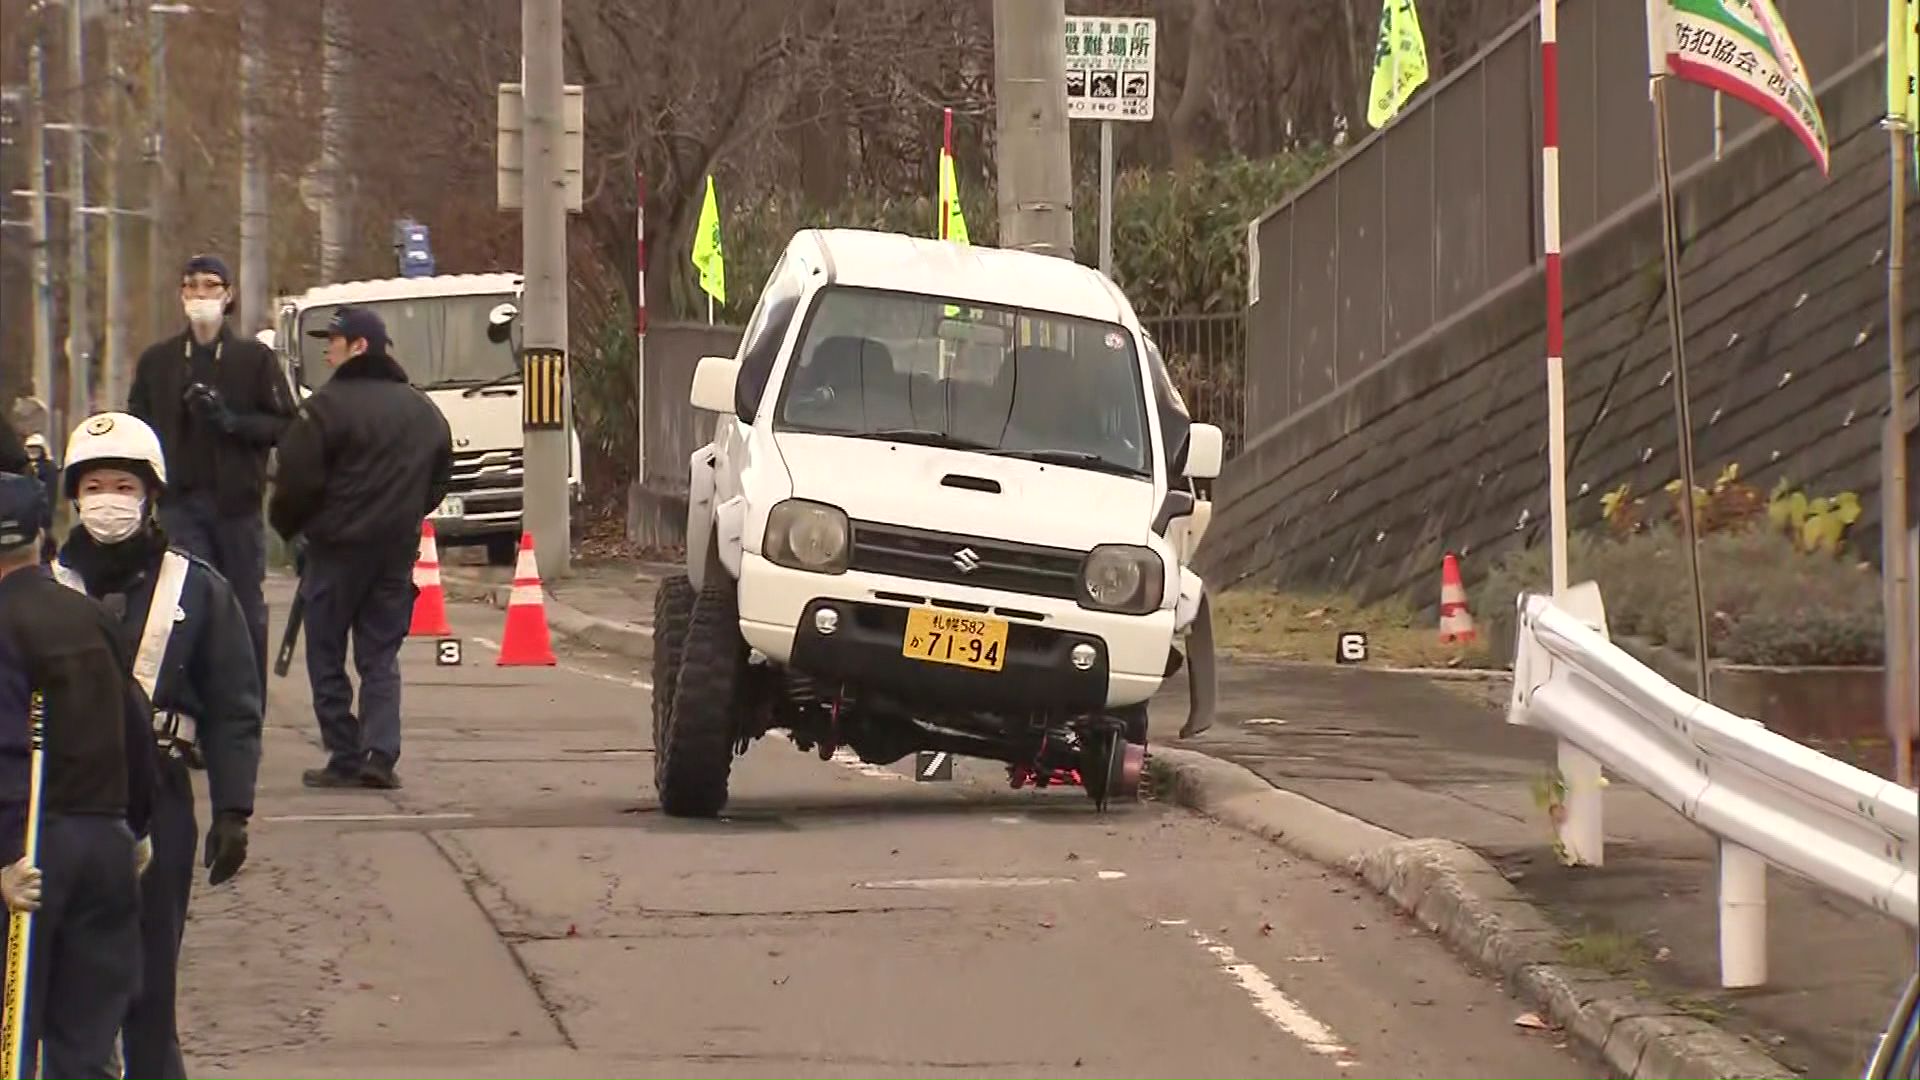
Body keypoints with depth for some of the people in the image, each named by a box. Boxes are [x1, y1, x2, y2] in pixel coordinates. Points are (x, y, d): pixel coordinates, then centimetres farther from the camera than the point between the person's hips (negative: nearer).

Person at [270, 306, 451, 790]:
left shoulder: (329, 406, -12)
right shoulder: (422, 409, 10)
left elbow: (299, 479, -14)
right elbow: (439, 479, 18)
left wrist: (287, 525, 4)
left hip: (339, 545, -6)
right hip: (398, 549, 6)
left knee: (327, 656, 4)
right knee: (381, 656, 8)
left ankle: (345, 757, 0)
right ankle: (381, 755, -4)